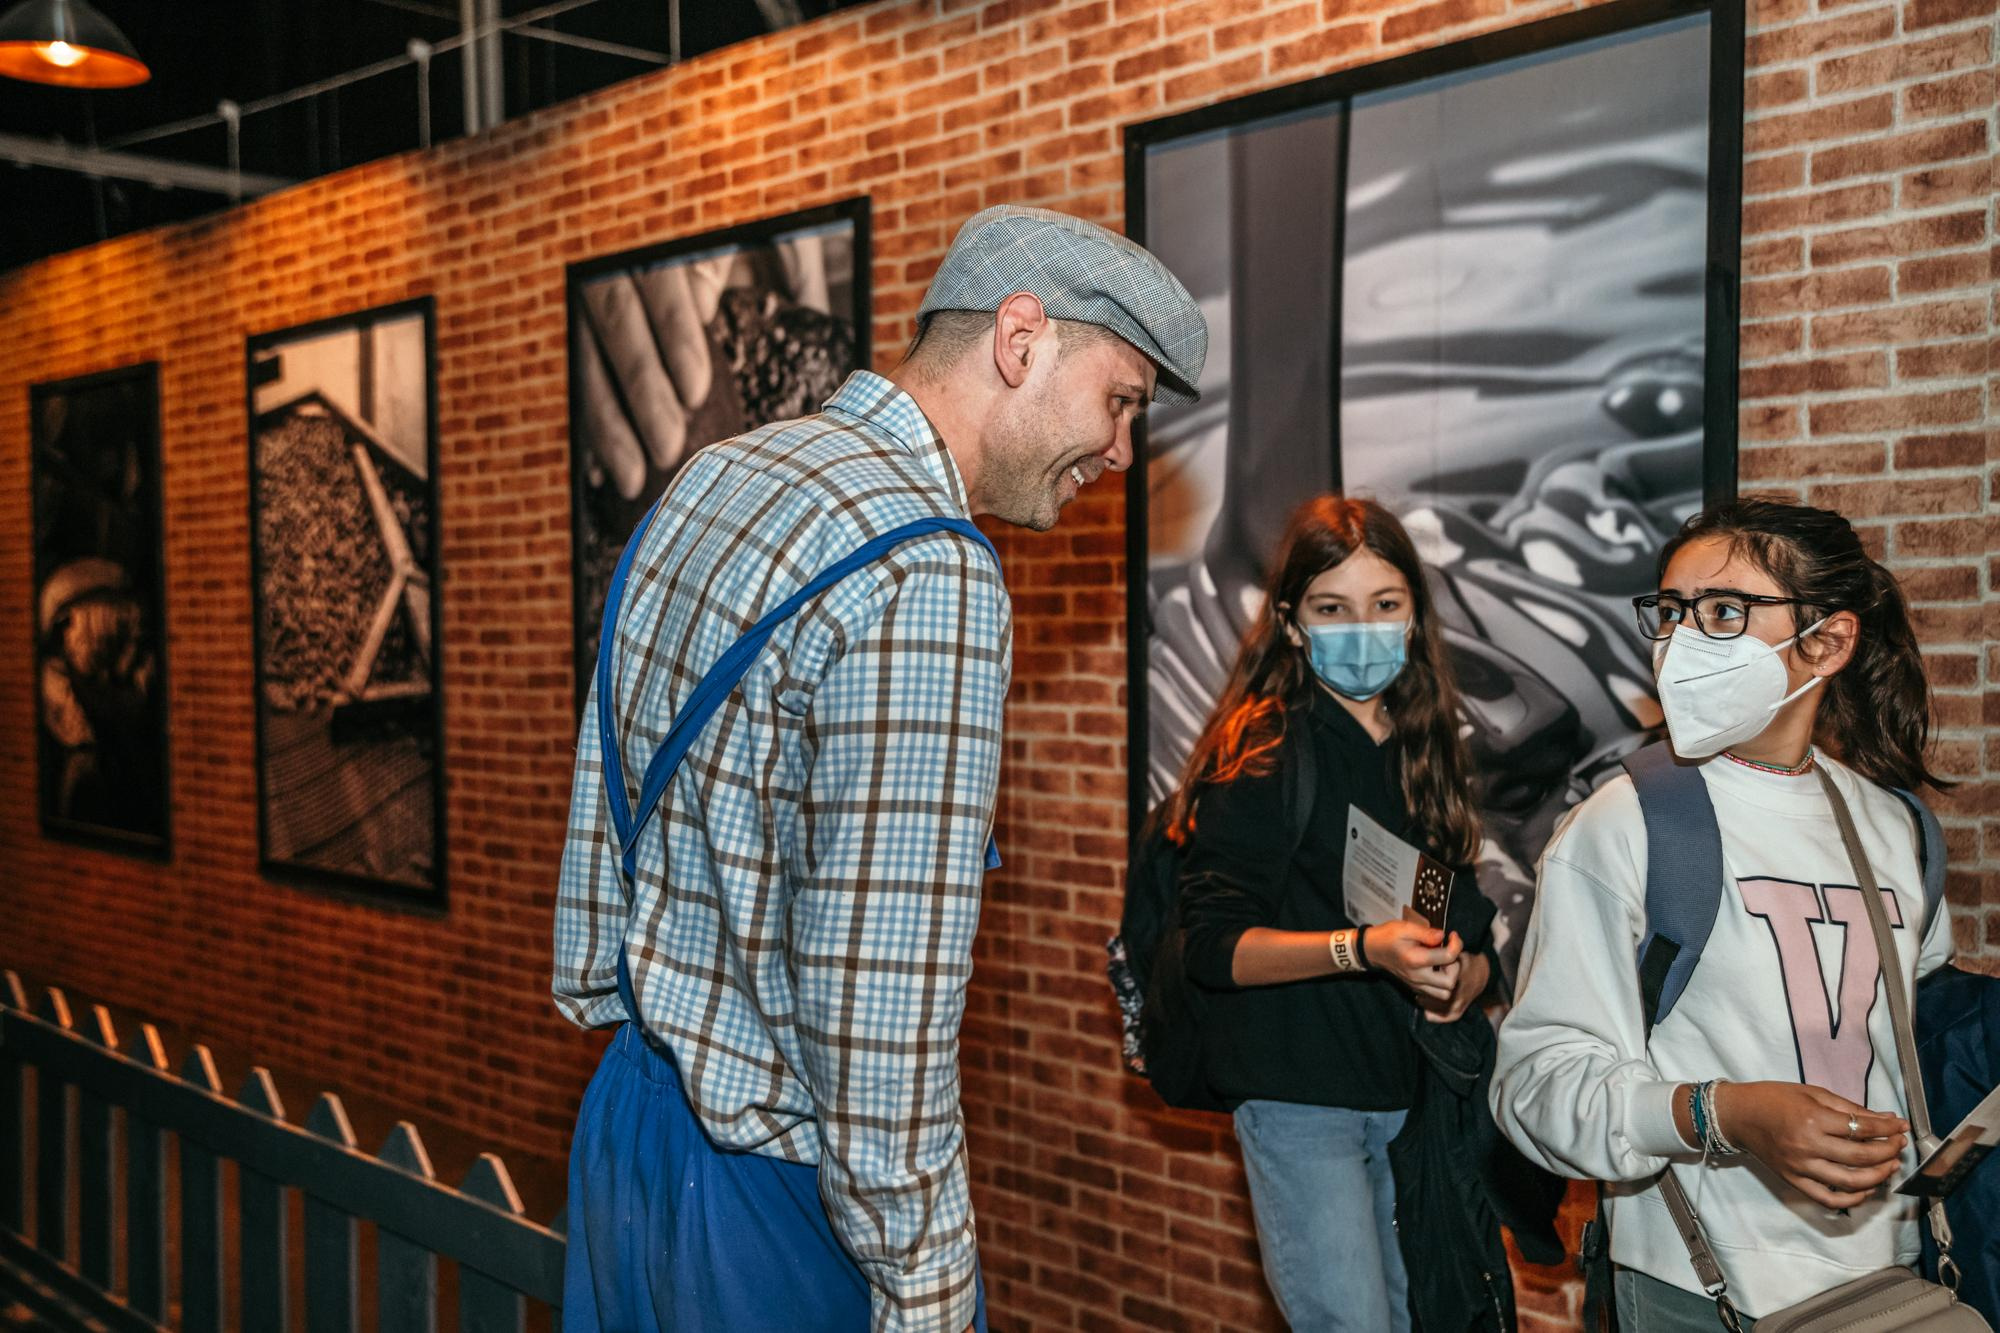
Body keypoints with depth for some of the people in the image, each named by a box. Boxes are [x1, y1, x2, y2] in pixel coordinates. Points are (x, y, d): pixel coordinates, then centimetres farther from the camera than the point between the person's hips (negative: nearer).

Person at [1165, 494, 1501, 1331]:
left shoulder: (1427, 752, 9)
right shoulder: (1263, 750, -9)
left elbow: (1472, 931, 16)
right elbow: (1211, 946, -16)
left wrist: (1462, 978, -6)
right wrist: (1362, 949, -27)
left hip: (1415, 1090, 6)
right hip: (1298, 1095, -6)